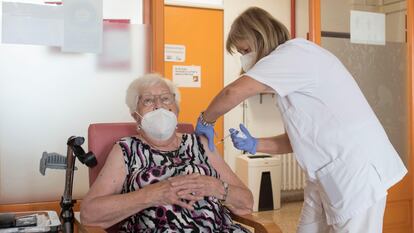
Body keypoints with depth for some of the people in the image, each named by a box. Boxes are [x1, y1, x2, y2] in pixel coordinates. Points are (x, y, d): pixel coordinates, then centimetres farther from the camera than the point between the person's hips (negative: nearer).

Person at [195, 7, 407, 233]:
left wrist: (205, 121, -9)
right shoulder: (292, 65, 16)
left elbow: (234, 92, -26)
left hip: (357, 170, -9)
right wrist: (254, 145, 3)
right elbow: (298, 138, 14)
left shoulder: (293, 53, -13)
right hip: (328, 174, 9)